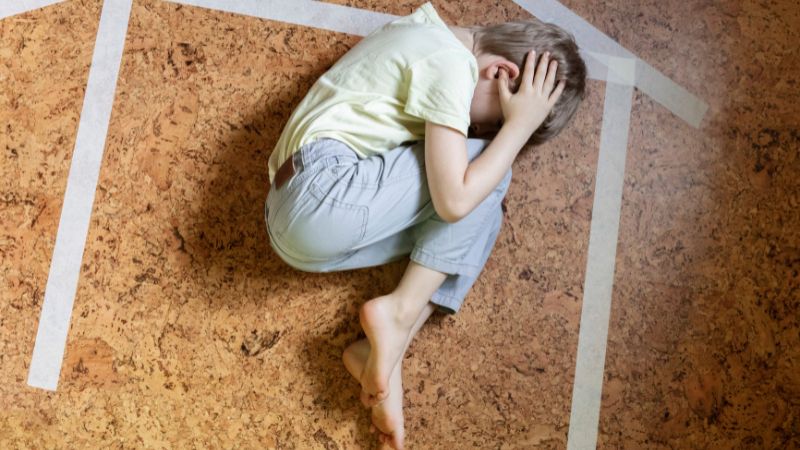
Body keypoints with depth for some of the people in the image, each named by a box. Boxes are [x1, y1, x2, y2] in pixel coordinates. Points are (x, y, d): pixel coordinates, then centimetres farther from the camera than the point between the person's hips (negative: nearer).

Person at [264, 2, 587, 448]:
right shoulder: (452, 66, -11)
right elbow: (452, 200, -16)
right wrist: (521, 122, -6)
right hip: (321, 194, -10)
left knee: (483, 206, 6)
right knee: (486, 166, -5)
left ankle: (384, 346, -6)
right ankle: (399, 312, -10)